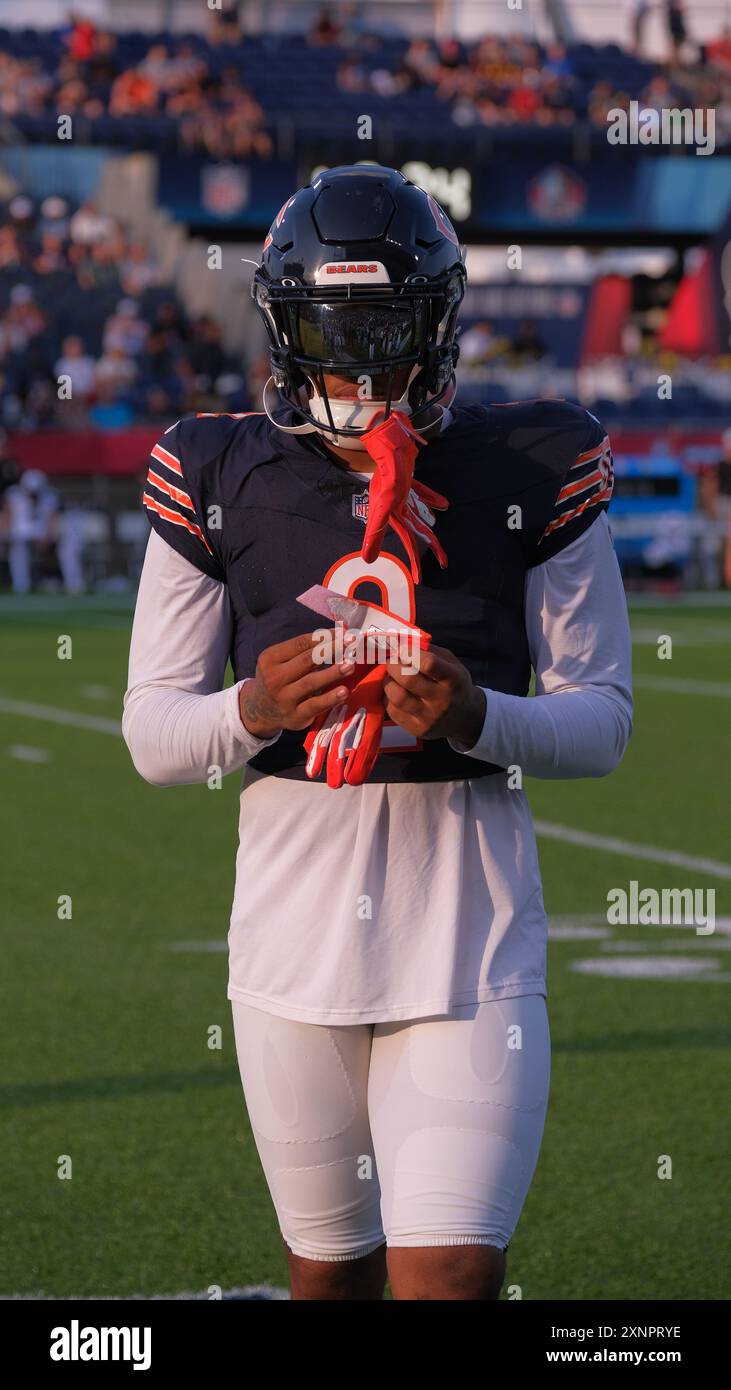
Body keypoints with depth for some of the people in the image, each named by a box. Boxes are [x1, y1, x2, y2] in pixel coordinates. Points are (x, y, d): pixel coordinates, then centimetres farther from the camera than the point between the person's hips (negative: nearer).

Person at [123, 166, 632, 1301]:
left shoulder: (534, 472, 1)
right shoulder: (218, 481, 3)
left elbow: (604, 720, 3)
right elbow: (151, 735, 5)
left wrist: (479, 716, -17)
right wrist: (254, 708, -17)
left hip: (465, 917, -2)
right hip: (295, 904, 2)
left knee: (452, 1274, -15)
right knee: (328, 1265, 13)